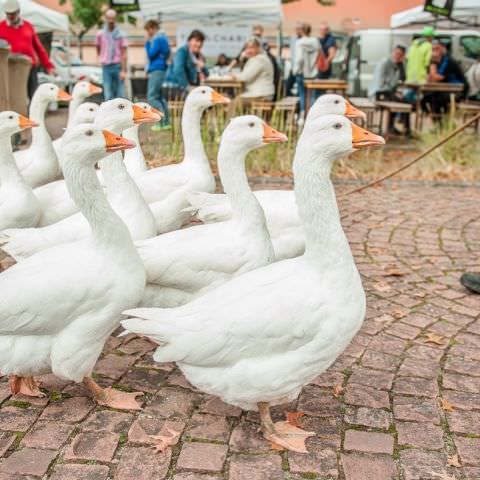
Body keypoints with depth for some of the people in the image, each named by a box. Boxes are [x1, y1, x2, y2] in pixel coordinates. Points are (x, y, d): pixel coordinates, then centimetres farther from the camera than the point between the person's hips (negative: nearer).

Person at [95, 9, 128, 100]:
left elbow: (123, 54, -3)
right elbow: (98, 50, 19)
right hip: (106, 67, 1)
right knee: (108, 95, -3)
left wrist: (123, 70, -10)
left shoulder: (121, 35, 0)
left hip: (118, 66, -1)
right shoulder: (100, 34, 5)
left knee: (120, 94, 1)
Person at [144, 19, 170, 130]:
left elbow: (151, 54, -14)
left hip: (156, 70, -10)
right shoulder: (163, 38, 17)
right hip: (160, 70, 10)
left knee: (152, 97, -10)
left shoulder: (158, 39, -13)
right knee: (159, 97, 12)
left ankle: (163, 122, -13)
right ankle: (166, 122, 12)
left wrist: (147, 42, -6)